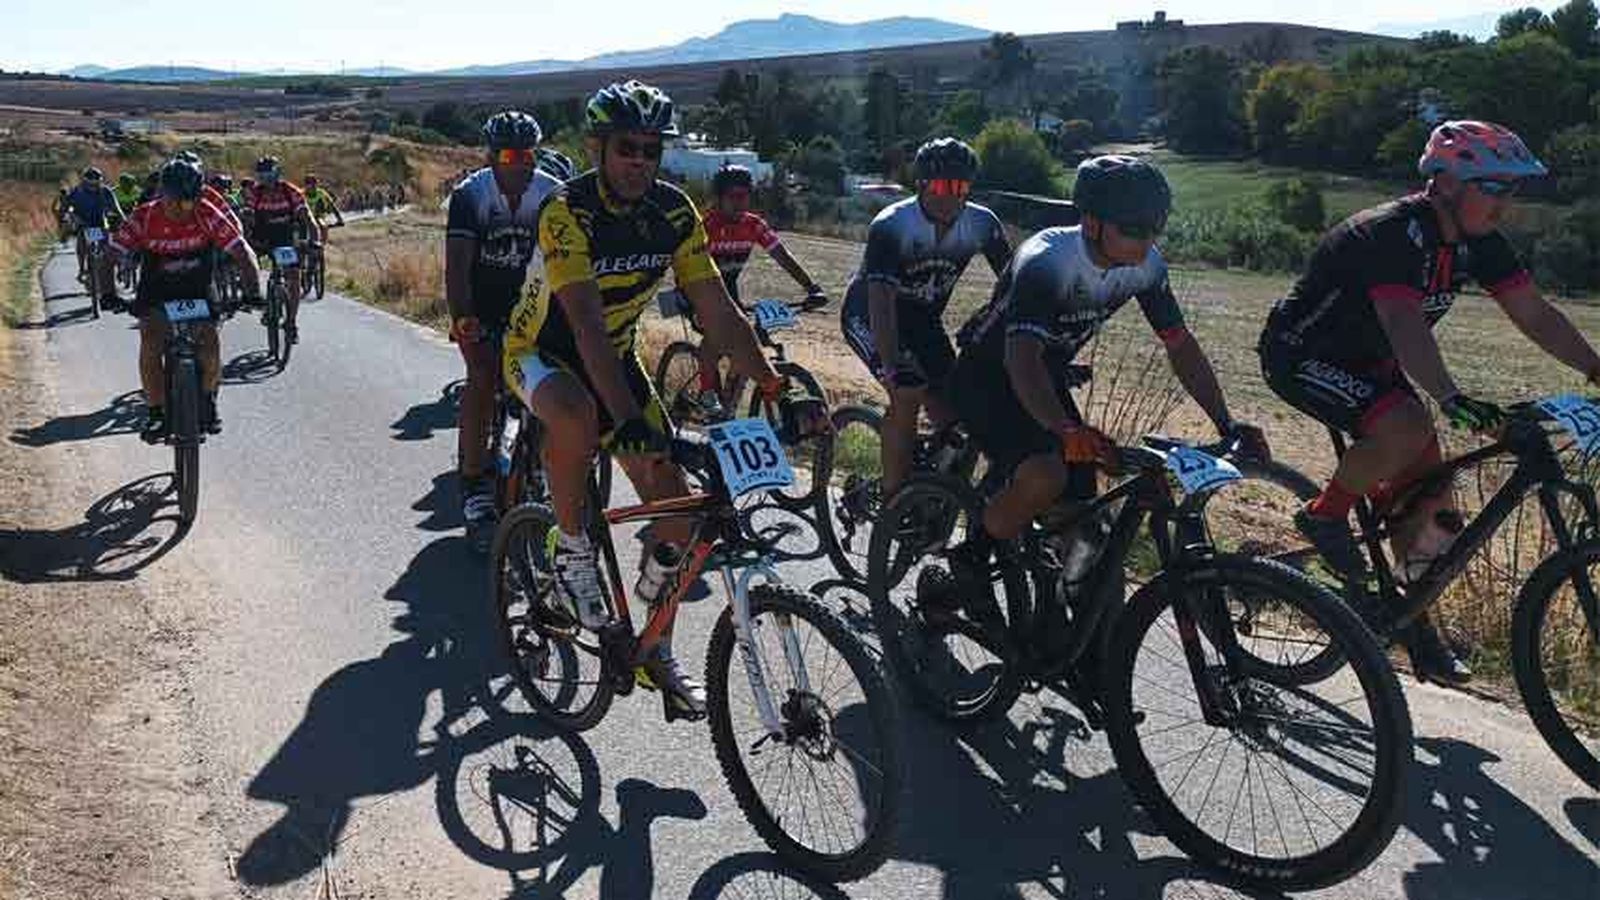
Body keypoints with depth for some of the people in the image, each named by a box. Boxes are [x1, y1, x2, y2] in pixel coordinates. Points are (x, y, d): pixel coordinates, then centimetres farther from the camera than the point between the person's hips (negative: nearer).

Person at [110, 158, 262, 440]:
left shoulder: (208, 216, -19)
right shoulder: (144, 218, -20)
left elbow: (242, 253, -19)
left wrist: (253, 293, -32)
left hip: (198, 293, 0)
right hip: (156, 295, 0)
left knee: (211, 352, -16)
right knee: (151, 348, -20)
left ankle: (207, 401, 13)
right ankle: (156, 412, -5)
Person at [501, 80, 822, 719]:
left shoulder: (675, 213, -13)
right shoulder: (567, 212, -28)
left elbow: (720, 315, -13)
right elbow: (587, 326, -38)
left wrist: (780, 394, -22)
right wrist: (627, 420, -49)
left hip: (614, 356, 5)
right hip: (542, 350, -4)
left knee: (676, 505, -6)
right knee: (577, 416, -42)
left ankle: (658, 655, 11)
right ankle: (572, 551, -14)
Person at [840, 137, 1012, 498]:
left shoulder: (982, 224, -18)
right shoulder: (891, 226, -30)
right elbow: (881, 305, -38)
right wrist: (894, 371, -48)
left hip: (924, 319, 5)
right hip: (869, 317, -5)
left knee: (952, 416, -5)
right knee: (908, 396, -26)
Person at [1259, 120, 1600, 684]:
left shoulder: (1478, 242, -4)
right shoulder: (1389, 235, -29)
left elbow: (1536, 315, -4)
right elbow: (1405, 326, -43)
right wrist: (1452, 398, -56)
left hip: (1367, 361, 8)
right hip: (1302, 355, -8)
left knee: (1431, 489, 0)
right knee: (1407, 431, -31)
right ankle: (1325, 516, -7)